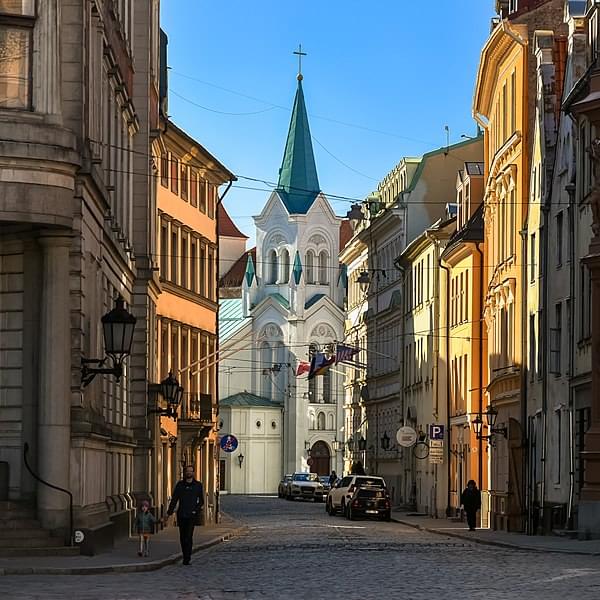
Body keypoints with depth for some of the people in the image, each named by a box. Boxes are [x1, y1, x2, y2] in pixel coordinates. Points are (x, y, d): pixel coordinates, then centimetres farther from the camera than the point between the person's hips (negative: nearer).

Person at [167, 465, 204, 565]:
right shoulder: (180, 485, 8)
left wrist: (197, 509, -6)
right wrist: (169, 512, -2)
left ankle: (187, 558, -13)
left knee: (189, 536, -13)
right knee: (182, 537, 5)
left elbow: (201, 501, 11)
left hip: (192, 515, -2)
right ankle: (185, 556, 18)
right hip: (181, 515, 2)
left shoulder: (198, 485, 6)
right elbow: (174, 499, 8)